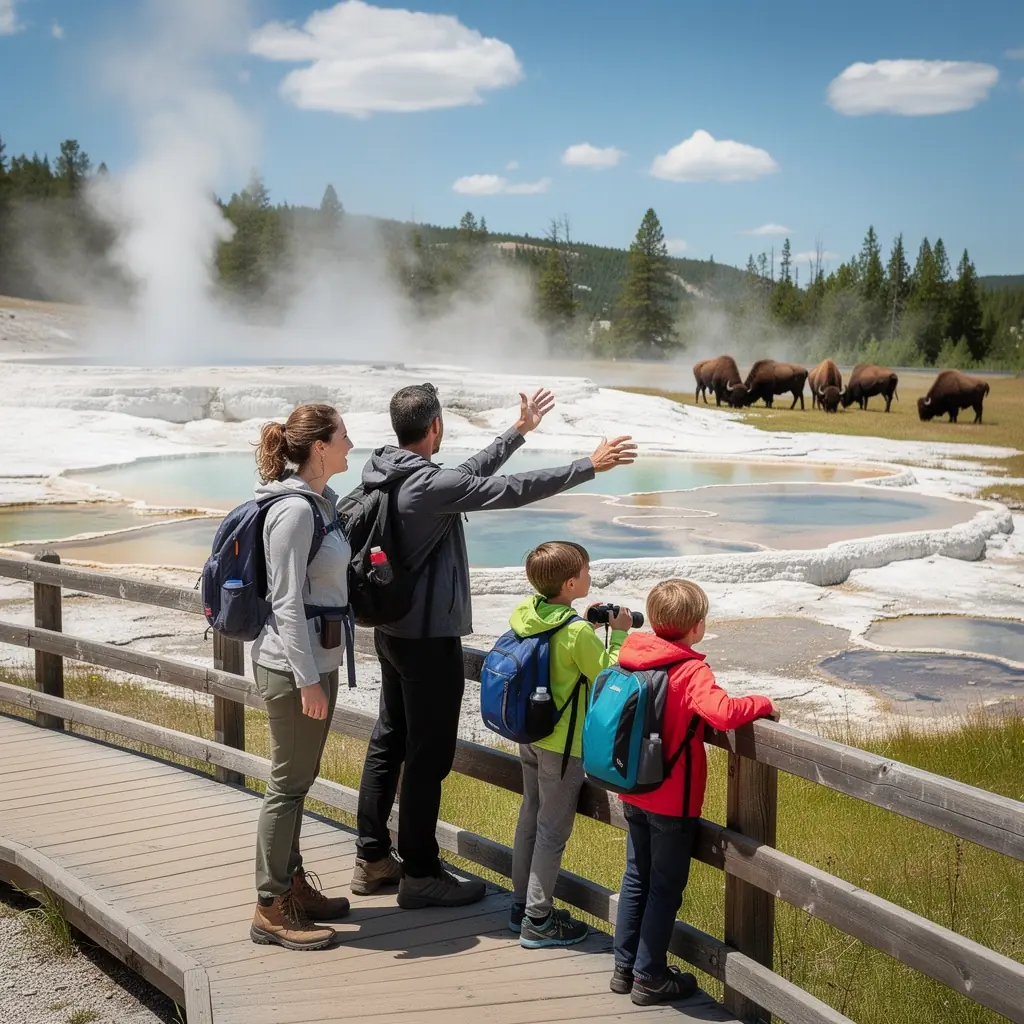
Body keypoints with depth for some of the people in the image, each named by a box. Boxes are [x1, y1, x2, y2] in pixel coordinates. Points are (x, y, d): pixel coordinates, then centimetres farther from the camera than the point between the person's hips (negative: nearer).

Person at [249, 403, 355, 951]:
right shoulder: (293, 510, -19)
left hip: (316, 658, 9)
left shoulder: (321, 500, 9)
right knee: (289, 784, -1)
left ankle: (292, 885, 29)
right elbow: (288, 603, -21)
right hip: (294, 665, -9)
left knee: (298, 781, 17)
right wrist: (308, 680, -20)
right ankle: (271, 910, 9)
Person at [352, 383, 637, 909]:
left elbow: (469, 475, 16)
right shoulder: (431, 485, -23)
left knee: (388, 741, 17)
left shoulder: (387, 473, 5)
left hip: (391, 629, 10)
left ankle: (372, 857, 27)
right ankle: (420, 874, 10)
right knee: (429, 754, 0)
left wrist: (518, 432, 23)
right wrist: (589, 465, -13)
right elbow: (512, 490, -21)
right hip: (429, 638, -10)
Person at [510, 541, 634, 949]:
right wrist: (618, 634, -5)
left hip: (529, 736, 8)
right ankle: (537, 922, 9)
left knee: (529, 818, 19)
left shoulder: (525, 613, -2)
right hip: (563, 744, -8)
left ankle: (522, 904, 30)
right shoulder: (578, 632, -24)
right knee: (553, 831, 2)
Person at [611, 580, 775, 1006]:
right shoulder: (691, 671, -22)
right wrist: (763, 703, -21)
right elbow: (723, 713, -36)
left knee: (636, 878, 19)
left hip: (634, 794, 7)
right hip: (673, 802, -7)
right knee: (666, 888, 7)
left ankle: (625, 966, 27)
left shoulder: (634, 658, -1)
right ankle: (649, 978, 14)